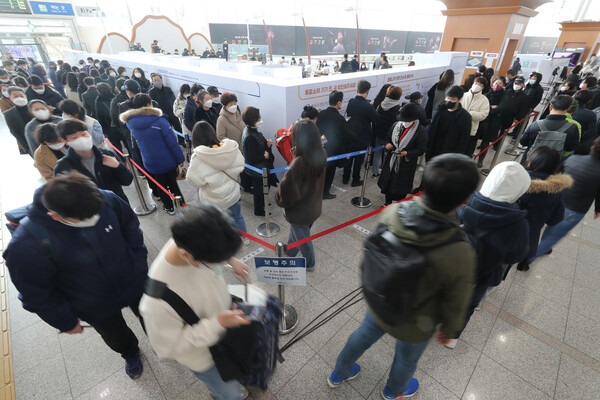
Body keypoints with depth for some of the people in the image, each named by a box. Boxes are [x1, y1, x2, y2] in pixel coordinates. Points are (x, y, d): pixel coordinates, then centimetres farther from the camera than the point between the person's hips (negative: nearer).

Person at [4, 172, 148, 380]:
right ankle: (130, 353, 66)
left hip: (135, 284, 1)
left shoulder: (105, 200, -28)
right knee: (116, 337, 30)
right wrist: (65, 321, -4)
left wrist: (141, 264, 0)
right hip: (96, 308, 0)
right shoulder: (27, 245, -32)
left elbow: (131, 229, -7)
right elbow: (37, 294, -15)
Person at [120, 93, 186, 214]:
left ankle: (169, 207, 35)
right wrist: (180, 158, -10)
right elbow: (172, 142, -20)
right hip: (168, 161, -3)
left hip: (151, 163, 3)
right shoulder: (160, 121, -21)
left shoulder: (131, 123, -6)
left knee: (161, 186, 20)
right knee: (173, 182, 19)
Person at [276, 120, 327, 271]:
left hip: (300, 211, -7)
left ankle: (309, 264, 46)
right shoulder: (321, 155, -11)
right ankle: (289, 254, 57)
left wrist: (281, 200, -9)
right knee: (295, 234, 31)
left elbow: (288, 189, -30)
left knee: (303, 239, 21)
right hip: (314, 207, 7)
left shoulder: (300, 163, -35)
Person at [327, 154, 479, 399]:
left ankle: (338, 375, 61)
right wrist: (449, 329, 4)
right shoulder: (459, 256, -39)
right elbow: (455, 305, -19)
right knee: (407, 359, 32)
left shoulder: (391, 213, -29)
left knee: (363, 336, 32)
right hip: (413, 326, -2)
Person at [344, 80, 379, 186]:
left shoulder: (351, 102, -8)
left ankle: (345, 178, 31)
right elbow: (376, 119, -11)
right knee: (358, 159, 11)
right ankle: (355, 180, 24)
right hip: (362, 138, -5)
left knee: (349, 157, 19)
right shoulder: (368, 106, -22)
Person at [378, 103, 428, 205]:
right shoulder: (396, 125, 1)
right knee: (388, 182, 14)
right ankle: (388, 203, 35)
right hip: (391, 161, 5)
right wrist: (387, 144, -9)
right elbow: (388, 138, 15)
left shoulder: (420, 131, -12)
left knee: (402, 186, 7)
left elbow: (421, 149, -10)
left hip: (406, 165, -4)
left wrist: (407, 153, -24)